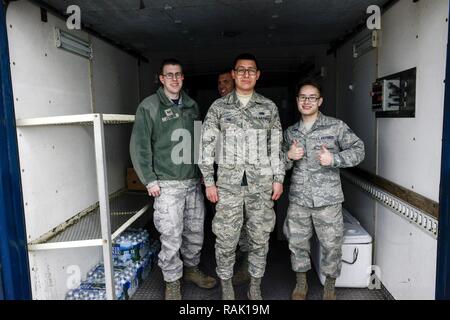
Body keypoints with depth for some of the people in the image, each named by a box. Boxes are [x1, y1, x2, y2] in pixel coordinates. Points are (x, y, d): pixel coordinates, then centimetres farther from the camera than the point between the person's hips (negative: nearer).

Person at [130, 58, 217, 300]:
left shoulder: (192, 106, 12)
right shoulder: (149, 106, -3)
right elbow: (139, 146, -6)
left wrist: (204, 172, 12)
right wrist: (149, 180, -10)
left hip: (194, 181, 5)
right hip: (167, 184, -5)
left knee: (195, 232, 14)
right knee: (171, 237, 0)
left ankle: (191, 269, 36)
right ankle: (172, 283, 20)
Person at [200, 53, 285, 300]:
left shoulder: (269, 107, 7)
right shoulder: (219, 107, 3)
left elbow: (276, 146, 9)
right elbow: (207, 145, 2)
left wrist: (278, 178, 4)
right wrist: (209, 182, -3)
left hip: (261, 183, 2)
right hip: (228, 183, -1)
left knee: (259, 237, 9)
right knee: (226, 238, 5)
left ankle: (255, 286, 28)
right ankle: (226, 286, 26)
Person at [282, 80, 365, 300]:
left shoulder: (336, 126, -1)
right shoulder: (290, 132, 11)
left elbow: (358, 150, -2)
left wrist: (333, 159, -17)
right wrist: (289, 156, -6)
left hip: (328, 199, -3)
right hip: (298, 199, 3)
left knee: (332, 245, 6)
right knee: (297, 242, 12)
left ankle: (330, 287, 31)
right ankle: (301, 284, 35)